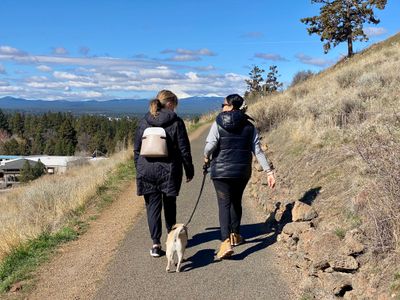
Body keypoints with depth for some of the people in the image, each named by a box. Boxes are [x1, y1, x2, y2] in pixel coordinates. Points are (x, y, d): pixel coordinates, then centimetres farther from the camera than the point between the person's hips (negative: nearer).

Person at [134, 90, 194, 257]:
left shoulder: (144, 122, 4)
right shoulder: (176, 122, -6)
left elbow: (137, 149, 8)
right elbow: (184, 150, -5)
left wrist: (139, 169, 16)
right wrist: (189, 171, 5)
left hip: (147, 171, 2)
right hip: (169, 171, -2)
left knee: (152, 206, 5)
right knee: (169, 204, 16)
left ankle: (156, 243, -1)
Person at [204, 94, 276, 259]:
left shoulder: (218, 124, -7)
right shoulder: (249, 126, 3)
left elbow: (210, 145, -16)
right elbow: (258, 151, -2)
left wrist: (206, 157, 6)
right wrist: (269, 172, -2)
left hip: (221, 171, -3)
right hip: (242, 171, 4)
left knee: (224, 204, -2)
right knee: (236, 201, 22)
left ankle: (226, 242, -16)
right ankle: (235, 235, 35)